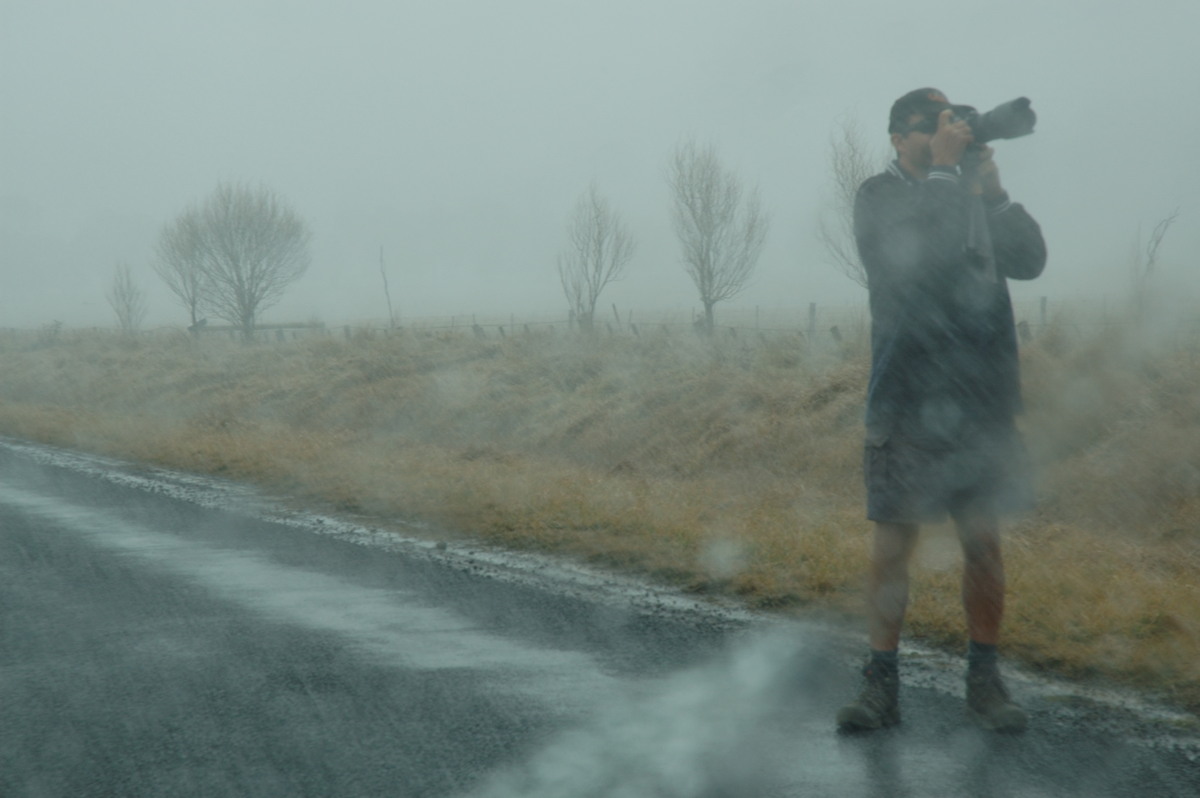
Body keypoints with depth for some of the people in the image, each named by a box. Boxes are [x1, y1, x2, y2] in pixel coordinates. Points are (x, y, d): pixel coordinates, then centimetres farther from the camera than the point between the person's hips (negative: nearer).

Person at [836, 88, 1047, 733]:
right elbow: (907, 251, -19)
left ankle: (984, 680, 14)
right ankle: (881, 685, 6)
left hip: (981, 397, 3)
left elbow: (1029, 260, 3)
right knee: (892, 543, -2)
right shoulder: (879, 196, 1)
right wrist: (943, 170, -15)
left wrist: (993, 192, -9)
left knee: (984, 541, 4)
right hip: (906, 401, -3)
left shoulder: (971, 192, 13)